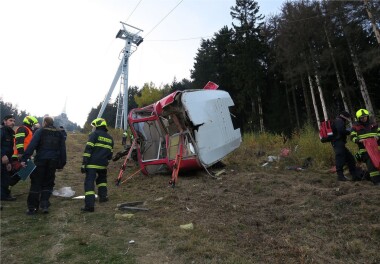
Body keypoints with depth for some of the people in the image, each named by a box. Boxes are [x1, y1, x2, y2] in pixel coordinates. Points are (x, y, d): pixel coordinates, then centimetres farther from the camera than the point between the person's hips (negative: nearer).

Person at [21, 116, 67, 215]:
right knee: (48, 183, 12)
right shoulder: (59, 134, 11)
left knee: (36, 183, 5)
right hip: (53, 161, 3)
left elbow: (31, 146, -12)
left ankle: (32, 207, 8)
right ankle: (44, 205, 2)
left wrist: (24, 158, -16)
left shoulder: (40, 131, -1)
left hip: (40, 161, -3)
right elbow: (63, 150, 10)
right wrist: (62, 163, 13)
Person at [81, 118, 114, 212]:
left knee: (89, 183, -4)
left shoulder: (94, 134, -2)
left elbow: (88, 149, -10)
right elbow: (110, 154, 17)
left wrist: (84, 163, -10)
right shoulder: (110, 138, 16)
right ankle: (103, 196, 28)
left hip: (92, 164, -5)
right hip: (103, 165, 5)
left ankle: (89, 205, -10)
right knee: (102, 179, 30)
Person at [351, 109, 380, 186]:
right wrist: (359, 140, -21)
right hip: (364, 149, -4)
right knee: (371, 164, -9)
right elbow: (352, 137, -2)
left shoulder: (373, 124, 11)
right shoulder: (355, 127, -1)